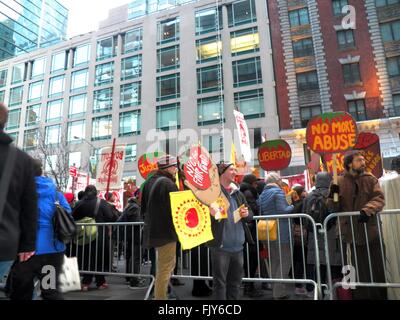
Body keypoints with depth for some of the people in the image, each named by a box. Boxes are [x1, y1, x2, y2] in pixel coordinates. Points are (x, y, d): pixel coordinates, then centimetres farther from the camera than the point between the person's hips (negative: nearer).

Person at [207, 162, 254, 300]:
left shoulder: (238, 193, 13)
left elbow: (250, 215, 17)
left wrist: (246, 214, -6)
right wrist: (211, 213, -32)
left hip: (238, 246, 6)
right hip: (220, 246, -6)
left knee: (236, 281, 17)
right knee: (220, 282, 4)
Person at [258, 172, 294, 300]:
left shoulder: (262, 195, 13)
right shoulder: (278, 192, -9)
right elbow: (283, 210, -19)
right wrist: (292, 207, -1)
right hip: (281, 232, -7)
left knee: (274, 261, 16)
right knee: (284, 260, 1)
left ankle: (275, 289, 24)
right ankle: (279, 291, 2)